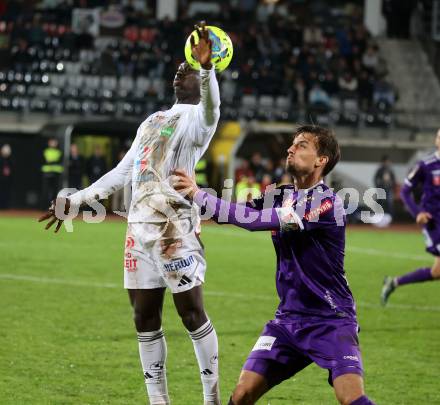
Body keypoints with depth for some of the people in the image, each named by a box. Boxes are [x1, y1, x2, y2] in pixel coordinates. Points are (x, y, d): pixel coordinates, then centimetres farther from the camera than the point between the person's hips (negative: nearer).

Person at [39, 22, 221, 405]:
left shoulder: (196, 118, 0)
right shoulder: (151, 121, 25)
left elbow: (211, 109, -26)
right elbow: (122, 172, 31)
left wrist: (207, 67, -46)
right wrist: (75, 201, 30)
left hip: (173, 227, -7)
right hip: (139, 227, 7)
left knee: (192, 312, -7)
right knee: (145, 318, 7)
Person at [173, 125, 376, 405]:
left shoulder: (328, 203, -16)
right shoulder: (283, 196, 10)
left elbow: (257, 219, -23)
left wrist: (199, 196, -23)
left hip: (331, 320, -6)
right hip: (289, 317, 6)